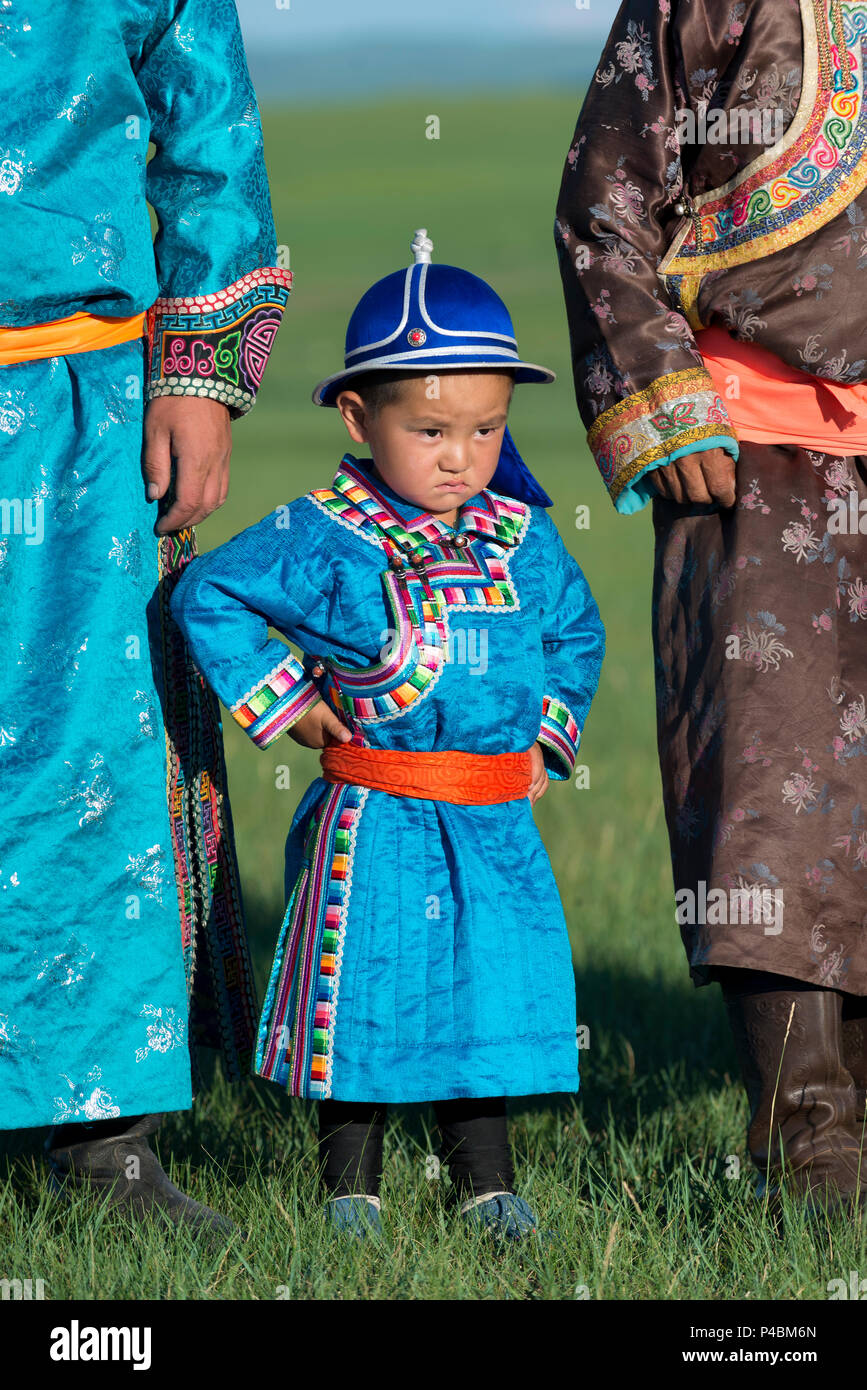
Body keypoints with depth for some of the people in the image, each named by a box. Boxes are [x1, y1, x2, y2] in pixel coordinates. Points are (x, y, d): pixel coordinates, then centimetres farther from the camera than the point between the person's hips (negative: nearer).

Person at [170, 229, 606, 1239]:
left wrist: (549, 732, 12)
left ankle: (485, 1183, 21)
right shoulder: (323, 539, -9)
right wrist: (279, 700, -5)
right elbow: (205, 596, -5)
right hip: (370, 825, -4)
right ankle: (349, 1185, 14)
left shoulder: (524, 537, 5)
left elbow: (575, 631, 23)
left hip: (496, 824, 4)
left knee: (489, 995, 8)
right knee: (362, 1000, 2)